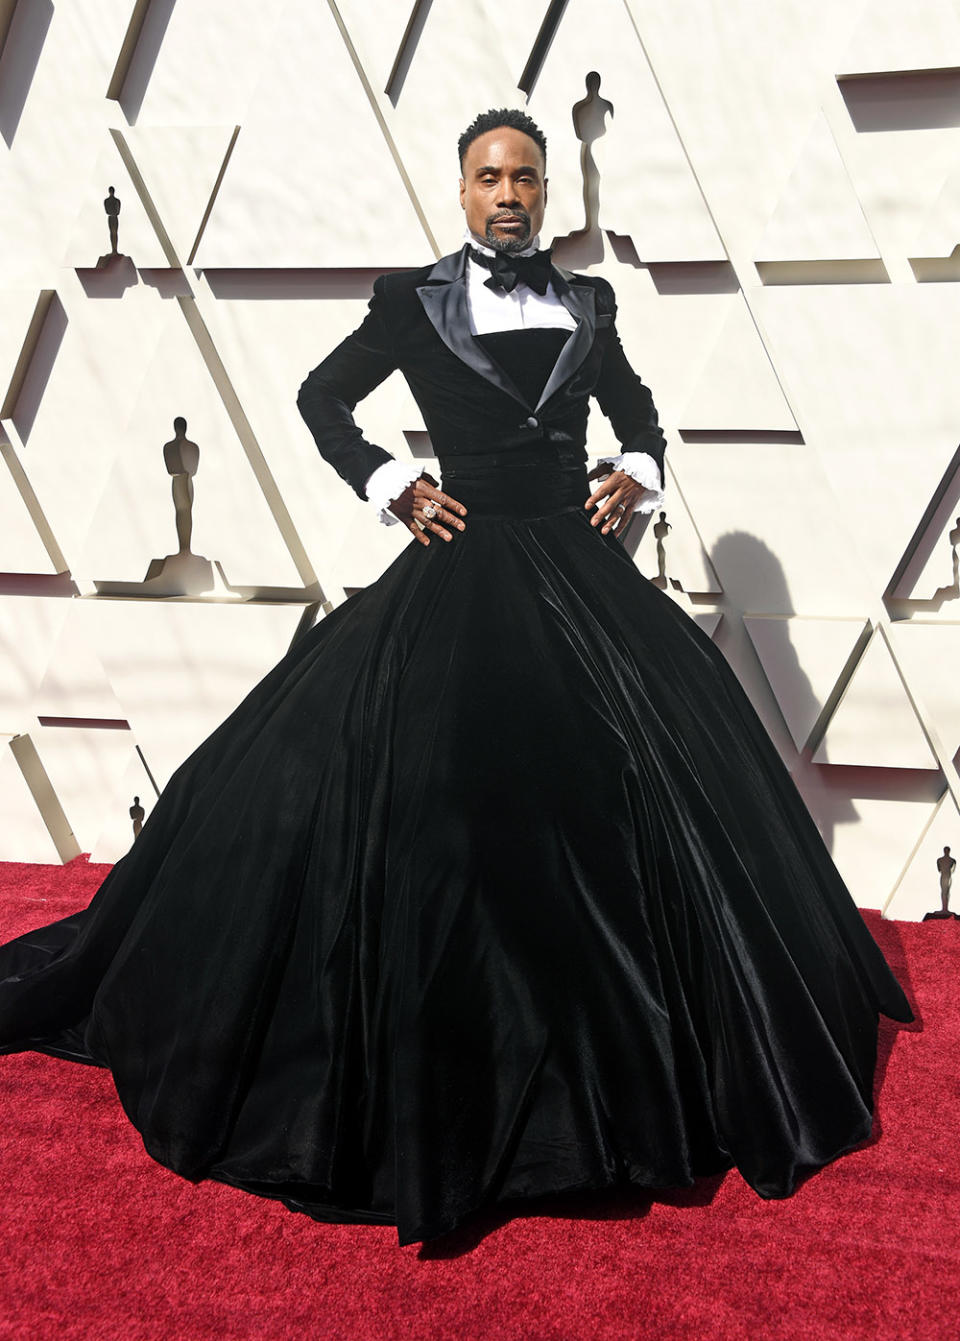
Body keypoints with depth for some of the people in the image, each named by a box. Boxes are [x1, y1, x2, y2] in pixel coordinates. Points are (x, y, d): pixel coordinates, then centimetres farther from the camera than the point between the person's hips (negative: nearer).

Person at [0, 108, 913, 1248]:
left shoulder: (586, 302, 12)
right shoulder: (415, 302, 3)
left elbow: (636, 408, 25)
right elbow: (322, 397, 11)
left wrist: (636, 472, 5)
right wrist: (392, 487, -2)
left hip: (583, 569, 4)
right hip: (464, 572, -3)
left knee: (652, 784, 5)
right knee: (436, 809, -4)